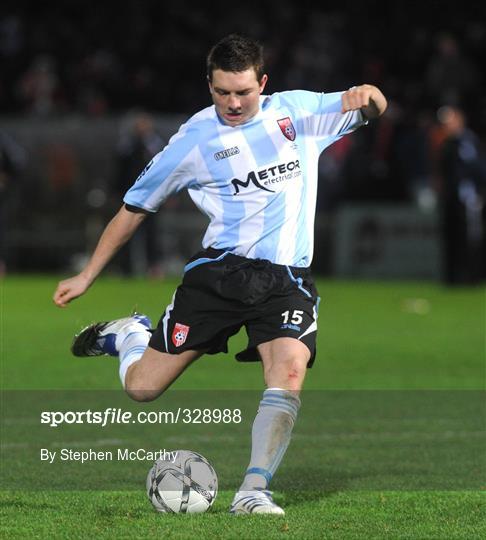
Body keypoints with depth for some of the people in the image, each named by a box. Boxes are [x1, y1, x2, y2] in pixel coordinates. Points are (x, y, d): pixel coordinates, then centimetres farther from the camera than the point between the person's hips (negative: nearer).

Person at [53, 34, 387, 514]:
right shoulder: (193, 139, 0)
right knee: (142, 388, -3)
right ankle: (128, 336, 32)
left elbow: (373, 111, 14)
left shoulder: (298, 111, 6)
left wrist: (366, 95, -13)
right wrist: (86, 277, 11)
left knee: (290, 370, -27)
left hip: (286, 279, 1)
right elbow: (134, 207, 10)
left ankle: (253, 491, -23)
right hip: (220, 270, -1)